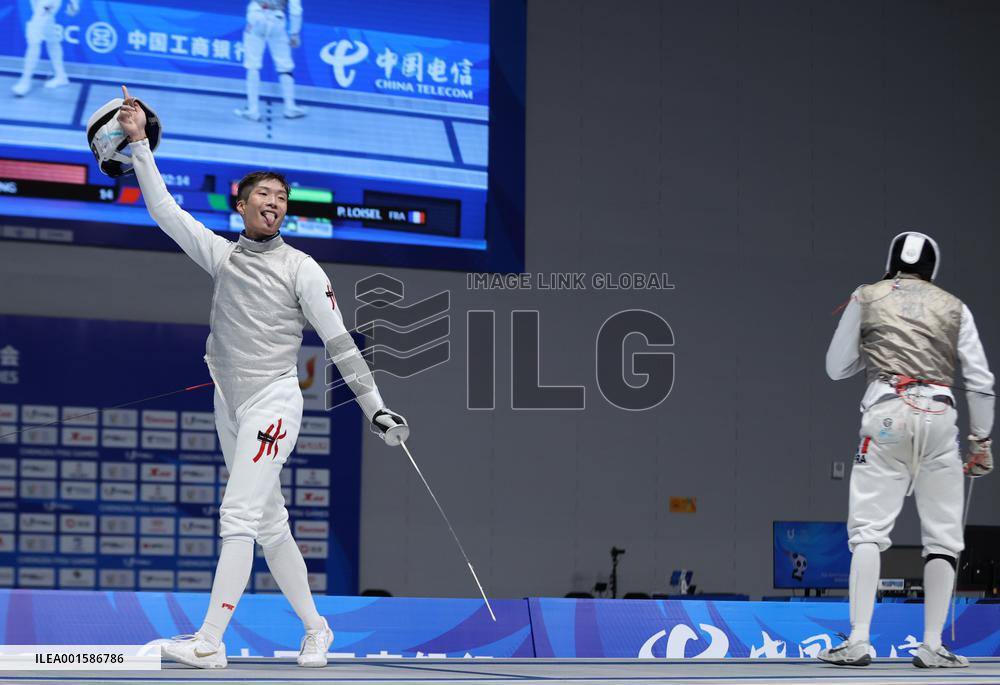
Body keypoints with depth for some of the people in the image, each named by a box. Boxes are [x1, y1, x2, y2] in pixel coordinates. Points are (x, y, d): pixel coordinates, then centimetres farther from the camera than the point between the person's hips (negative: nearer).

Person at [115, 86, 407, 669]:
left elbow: (339, 342, -6)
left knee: (238, 517, -14)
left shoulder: (300, 268, -6)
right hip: (231, 407, 6)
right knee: (269, 524, 11)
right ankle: (316, 629, 23)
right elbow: (163, 209, 6)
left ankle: (209, 643, -15)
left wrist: (375, 407, -9)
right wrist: (139, 143, -1)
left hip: (273, 404, -6)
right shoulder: (222, 254, 8)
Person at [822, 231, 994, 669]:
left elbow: (836, 368, 14)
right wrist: (981, 442, 13)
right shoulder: (953, 307, 14)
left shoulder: (866, 298, 11)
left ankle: (858, 641, -15)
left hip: (887, 412, -1)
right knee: (943, 538, 9)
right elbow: (980, 382, 7)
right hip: (938, 416, 1)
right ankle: (932, 646, 2)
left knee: (868, 531, -2)